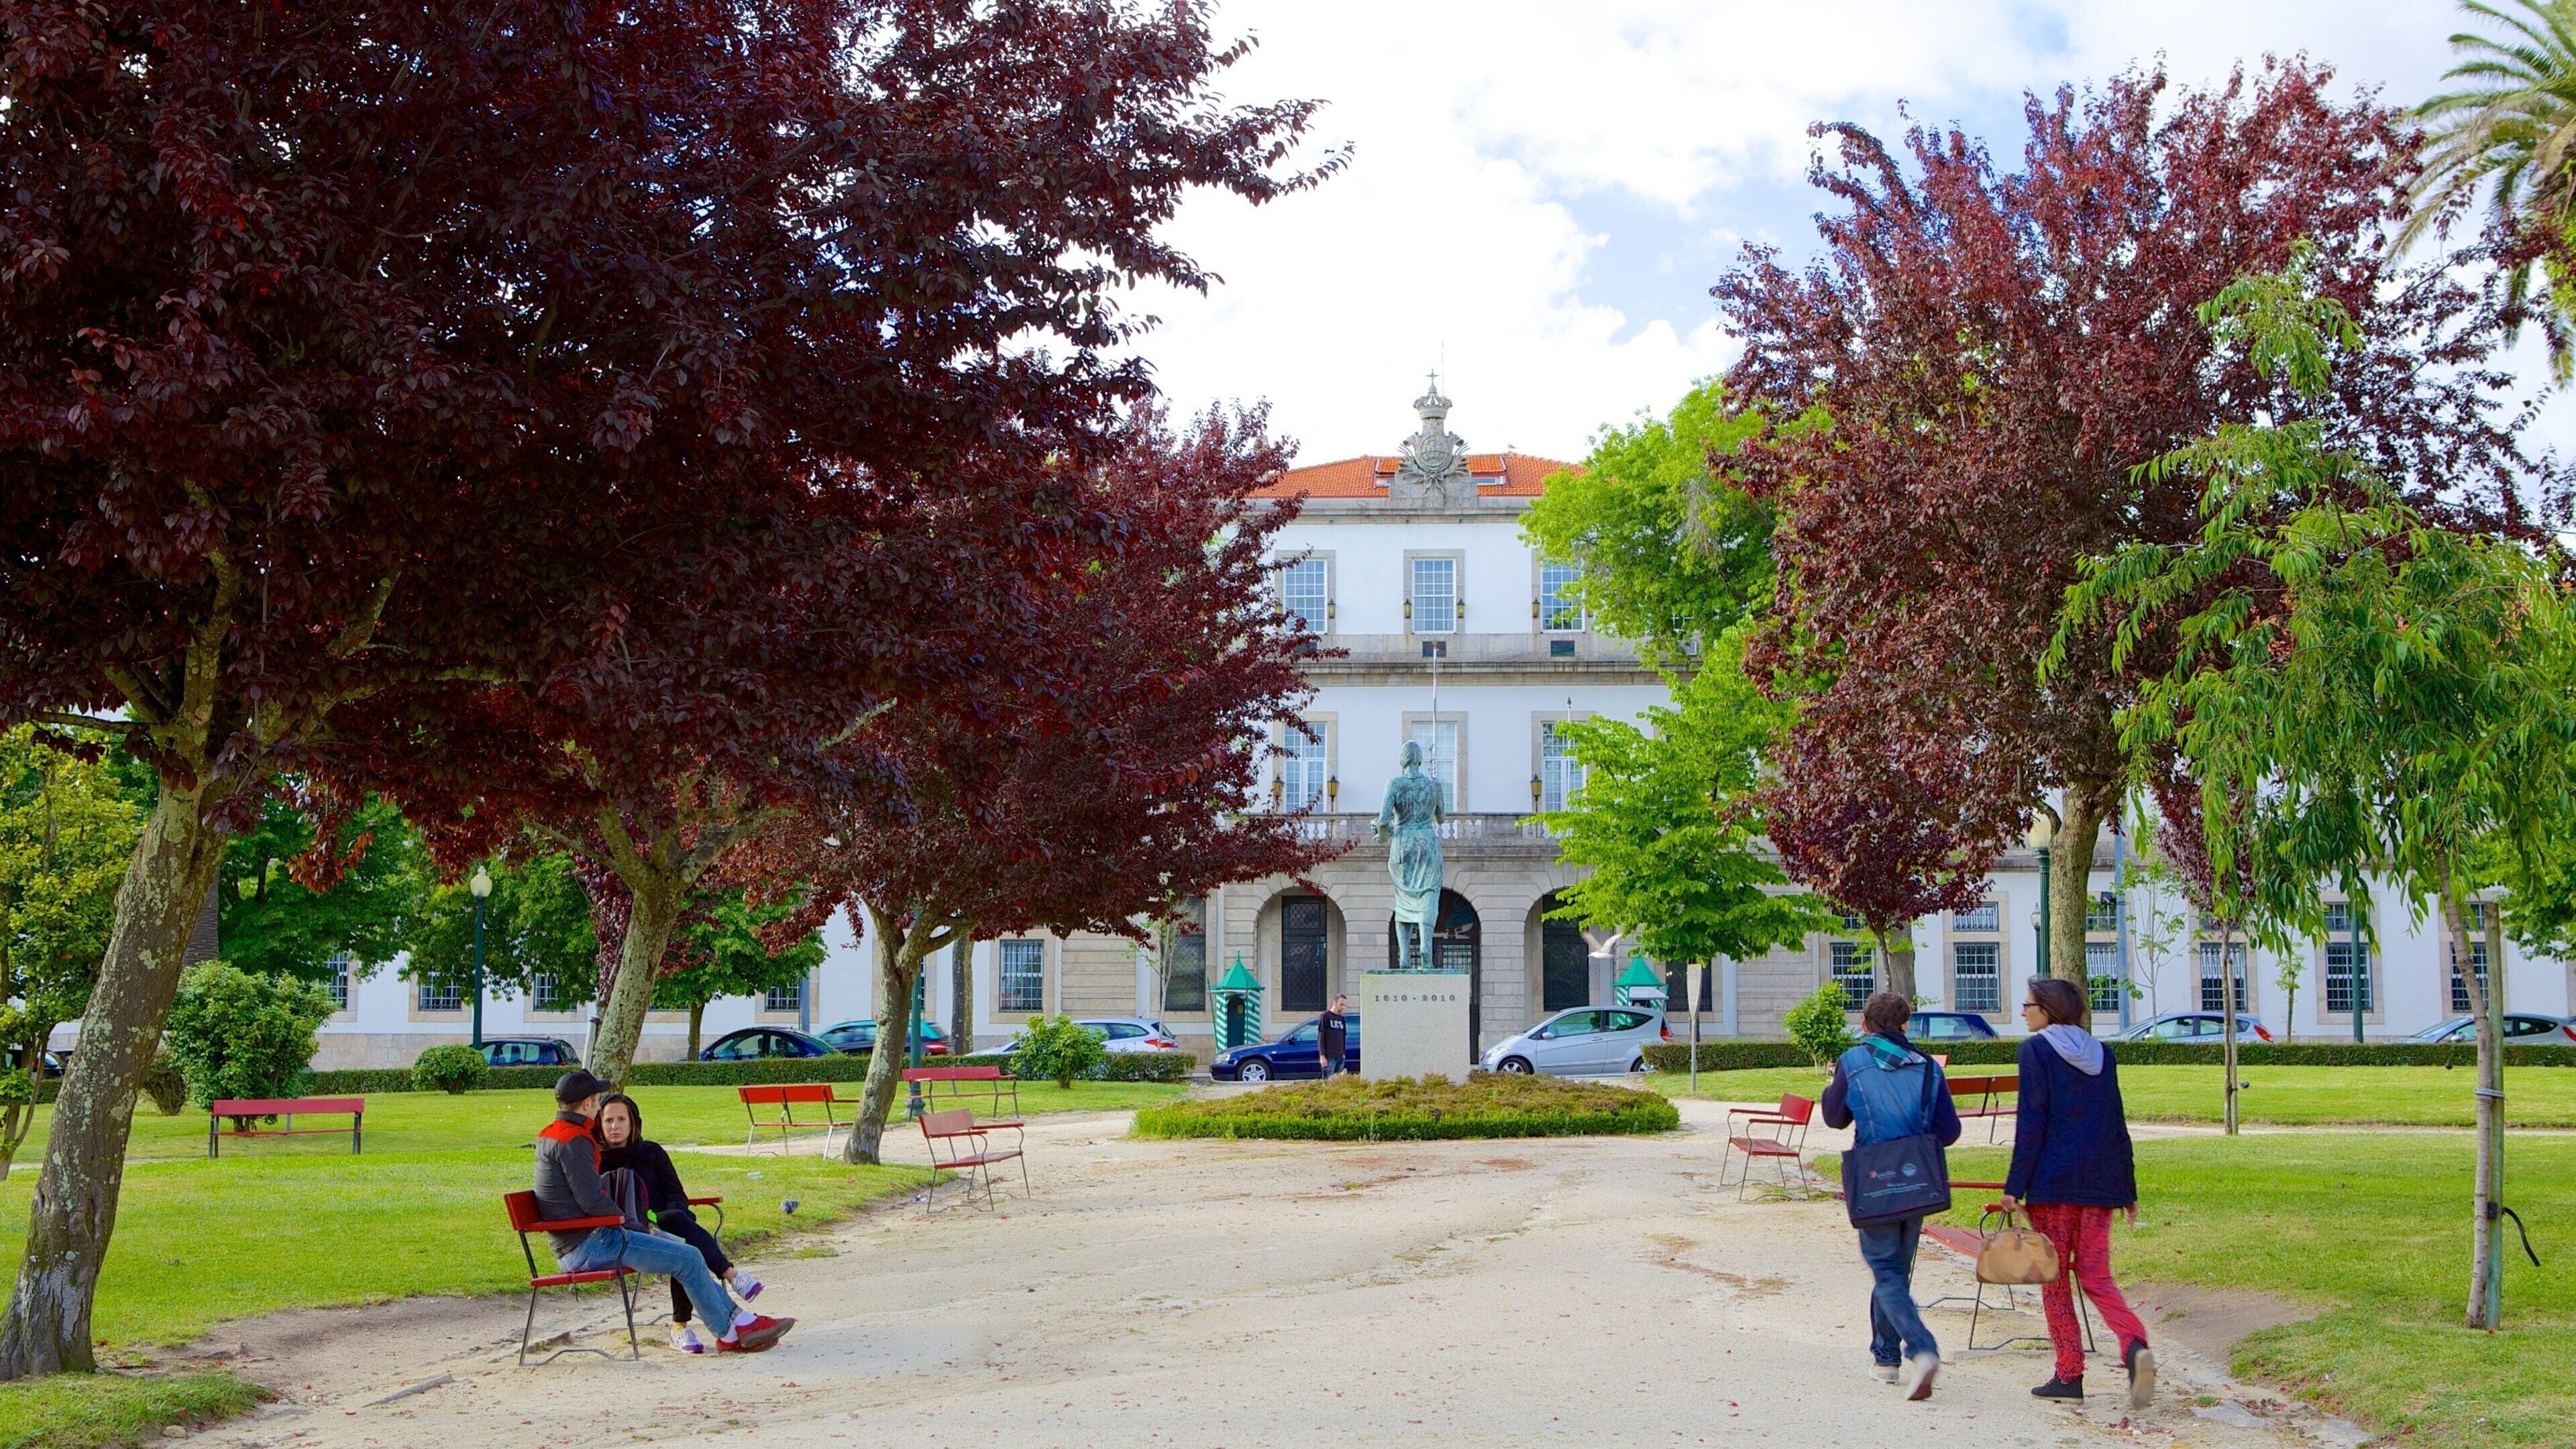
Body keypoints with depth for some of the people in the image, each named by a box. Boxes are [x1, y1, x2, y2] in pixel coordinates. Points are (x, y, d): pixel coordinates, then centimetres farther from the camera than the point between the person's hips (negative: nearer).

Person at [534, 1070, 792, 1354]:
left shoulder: (551, 1136, 17)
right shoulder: (573, 1141, -17)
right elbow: (593, 1202, -22)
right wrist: (635, 1226, -7)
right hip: (588, 1245, -11)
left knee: (685, 1250, 15)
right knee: (687, 1259, -11)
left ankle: (738, 1318, 14)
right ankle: (730, 1333, 1)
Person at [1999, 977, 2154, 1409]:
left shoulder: (2036, 1049, -5)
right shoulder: (2102, 1053, 12)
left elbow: (2031, 1122, -11)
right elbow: (2117, 1125, 12)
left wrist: (2015, 1186, -9)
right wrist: (2128, 1190, 16)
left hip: (2052, 1181, -5)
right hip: (2099, 1182, 5)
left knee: (2054, 1278, 6)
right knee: (2096, 1277, 7)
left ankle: (2070, 1375, 7)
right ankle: (2134, 1345, -19)